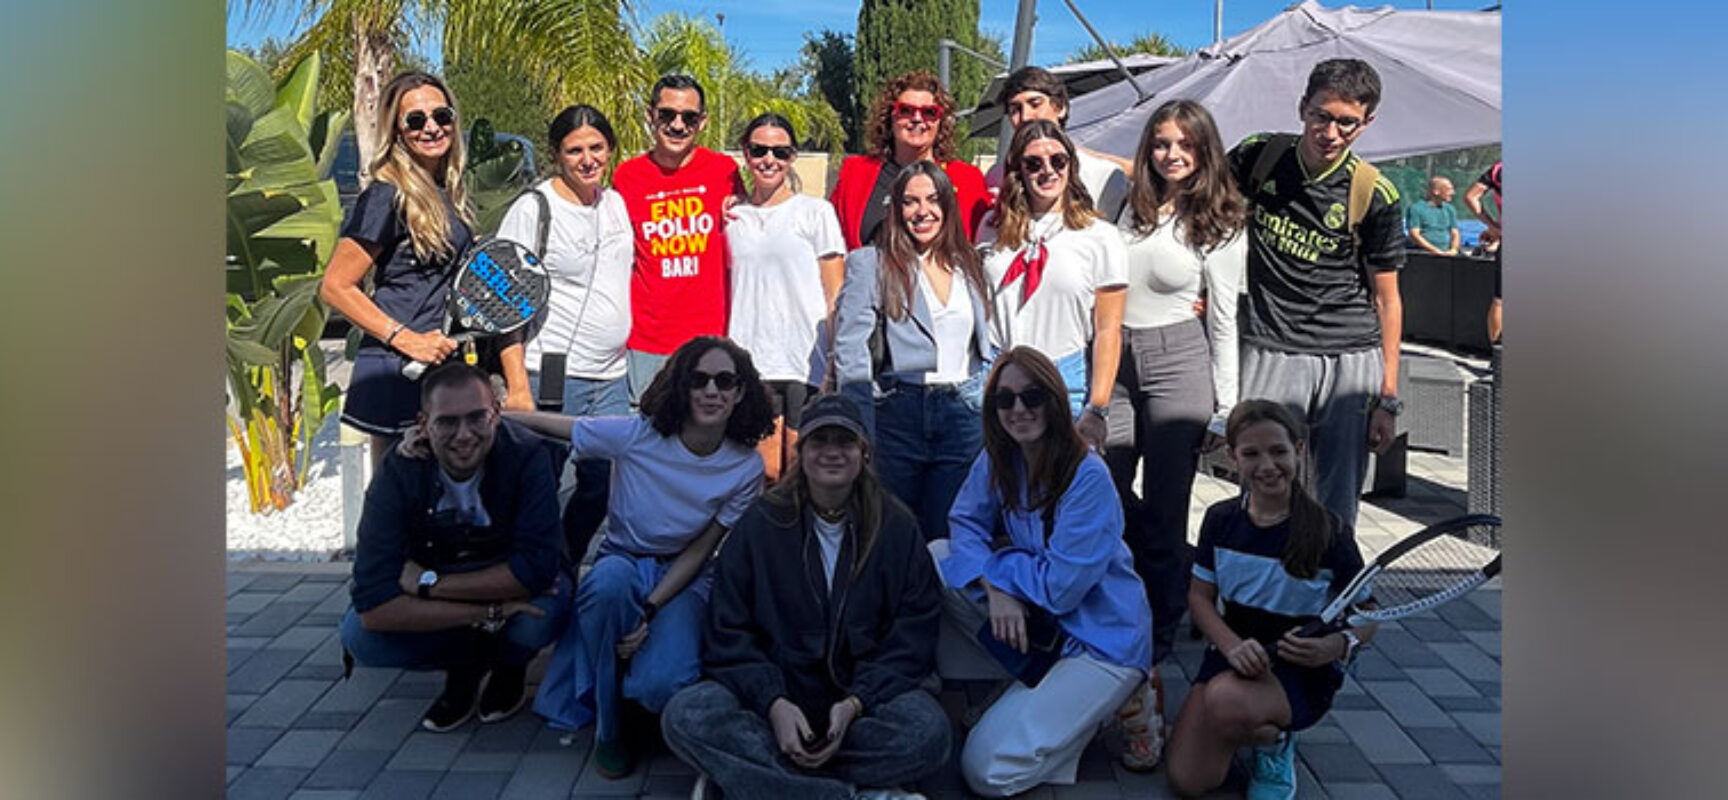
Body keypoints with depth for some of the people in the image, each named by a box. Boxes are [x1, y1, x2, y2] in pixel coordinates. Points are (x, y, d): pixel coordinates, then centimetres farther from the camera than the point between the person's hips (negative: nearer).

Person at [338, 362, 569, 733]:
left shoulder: (527, 455, -27)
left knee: (544, 607, -35)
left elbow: (536, 570, -32)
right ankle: (466, 666, 5)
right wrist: (489, 613, -35)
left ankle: (509, 665, 3)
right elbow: (373, 607, -30)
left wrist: (428, 584, -29)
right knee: (358, 634, -24)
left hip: (511, 586, -1)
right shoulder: (399, 471, -24)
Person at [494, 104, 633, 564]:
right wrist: (518, 387, -17)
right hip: (553, 376, -7)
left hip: (612, 378, 7)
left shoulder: (616, 202, 12)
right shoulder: (533, 209, -7)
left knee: (604, 488, 11)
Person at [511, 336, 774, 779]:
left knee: (662, 686, -30)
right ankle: (608, 726, -16)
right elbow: (536, 422, -13)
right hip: (620, 563, 1)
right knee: (613, 577, -39)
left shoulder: (746, 467, -12)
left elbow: (699, 552, -7)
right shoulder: (635, 435, -17)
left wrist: (649, 612, -21)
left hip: (683, 579, 0)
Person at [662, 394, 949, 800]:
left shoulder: (897, 527, 3)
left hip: (865, 696, 0)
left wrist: (854, 705, -16)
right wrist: (774, 703, -18)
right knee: (685, 716, -28)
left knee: (928, 729, -32)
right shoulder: (761, 523, 3)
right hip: (775, 698, 1)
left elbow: (913, 635, 0)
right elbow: (729, 633, -1)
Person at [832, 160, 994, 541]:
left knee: (947, 539, 4)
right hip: (898, 413, -3)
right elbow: (850, 353, -5)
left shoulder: (969, 266, 15)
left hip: (963, 415, 3)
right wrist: (860, 434, -13)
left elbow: (987, 348, 20)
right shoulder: (870, 263, 2)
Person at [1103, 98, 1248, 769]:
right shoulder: (1129, 204, 10)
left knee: (1162, 520, -2)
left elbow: (1223, 319, 4)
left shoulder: (1220, 224, 2)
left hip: (1178, 364, -3)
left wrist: (1226, 404, 1)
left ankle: (1151, 664, 6)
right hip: (1114, 362, 4)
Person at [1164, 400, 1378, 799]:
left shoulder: (1329, 532, -13)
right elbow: (1200, 596, 2)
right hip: (1232, 654, 4)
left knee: (1227, 702, -38)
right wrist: (1233, 646, -19)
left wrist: (1339, 645, -29)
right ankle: (1251, 728, 19)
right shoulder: (1221, 519, -2)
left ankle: (1276, 741, -1)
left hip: (1302, 670, -4)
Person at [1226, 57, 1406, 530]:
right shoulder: (1260, 156, 1)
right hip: (1270, 353, 0)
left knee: (1337, 508, 5)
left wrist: (1388, 399, 0)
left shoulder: (1374, 195, -3)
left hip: (1353, 360, 0)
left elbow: (1386, 299, 3)